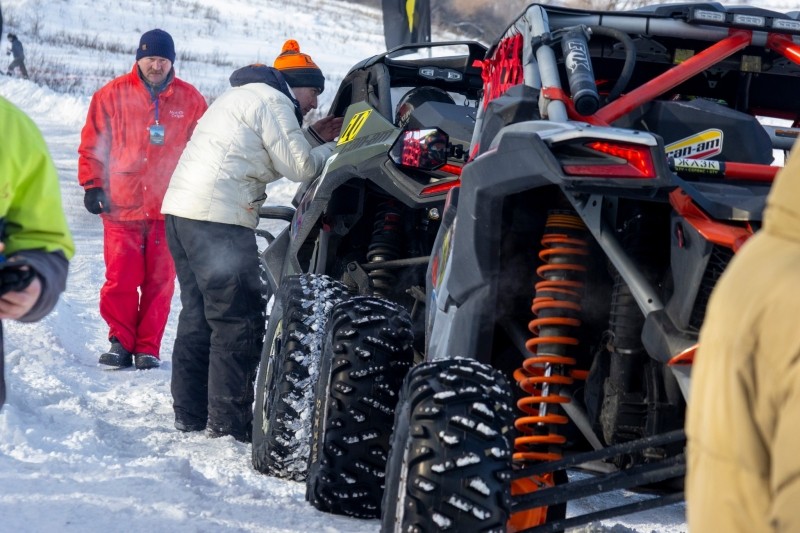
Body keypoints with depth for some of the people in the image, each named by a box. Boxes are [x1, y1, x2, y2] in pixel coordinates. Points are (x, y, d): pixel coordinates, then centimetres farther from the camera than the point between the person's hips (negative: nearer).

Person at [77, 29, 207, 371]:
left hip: (169, 208, 1)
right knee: (120, 279, -4)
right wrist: (92, 185, 1)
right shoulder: (113, 95, 3)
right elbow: (92, 144, 7)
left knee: (160, 281, 2)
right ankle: (121, 341, 10)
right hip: (122, 205, -1)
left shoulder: (190, 101, 7)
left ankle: (148, 348, 10)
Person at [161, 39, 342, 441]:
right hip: (218, 216, -10)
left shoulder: (243, 96, 26)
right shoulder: (273, 101, -5)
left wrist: (311, 138, 20)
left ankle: (190, 412, 18)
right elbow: (300, 168, -8)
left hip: (181, 208, 10)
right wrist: (335, 149, 7)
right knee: (238, 319, -6)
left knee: (198, 314, 15)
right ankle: (228, 420, -7)